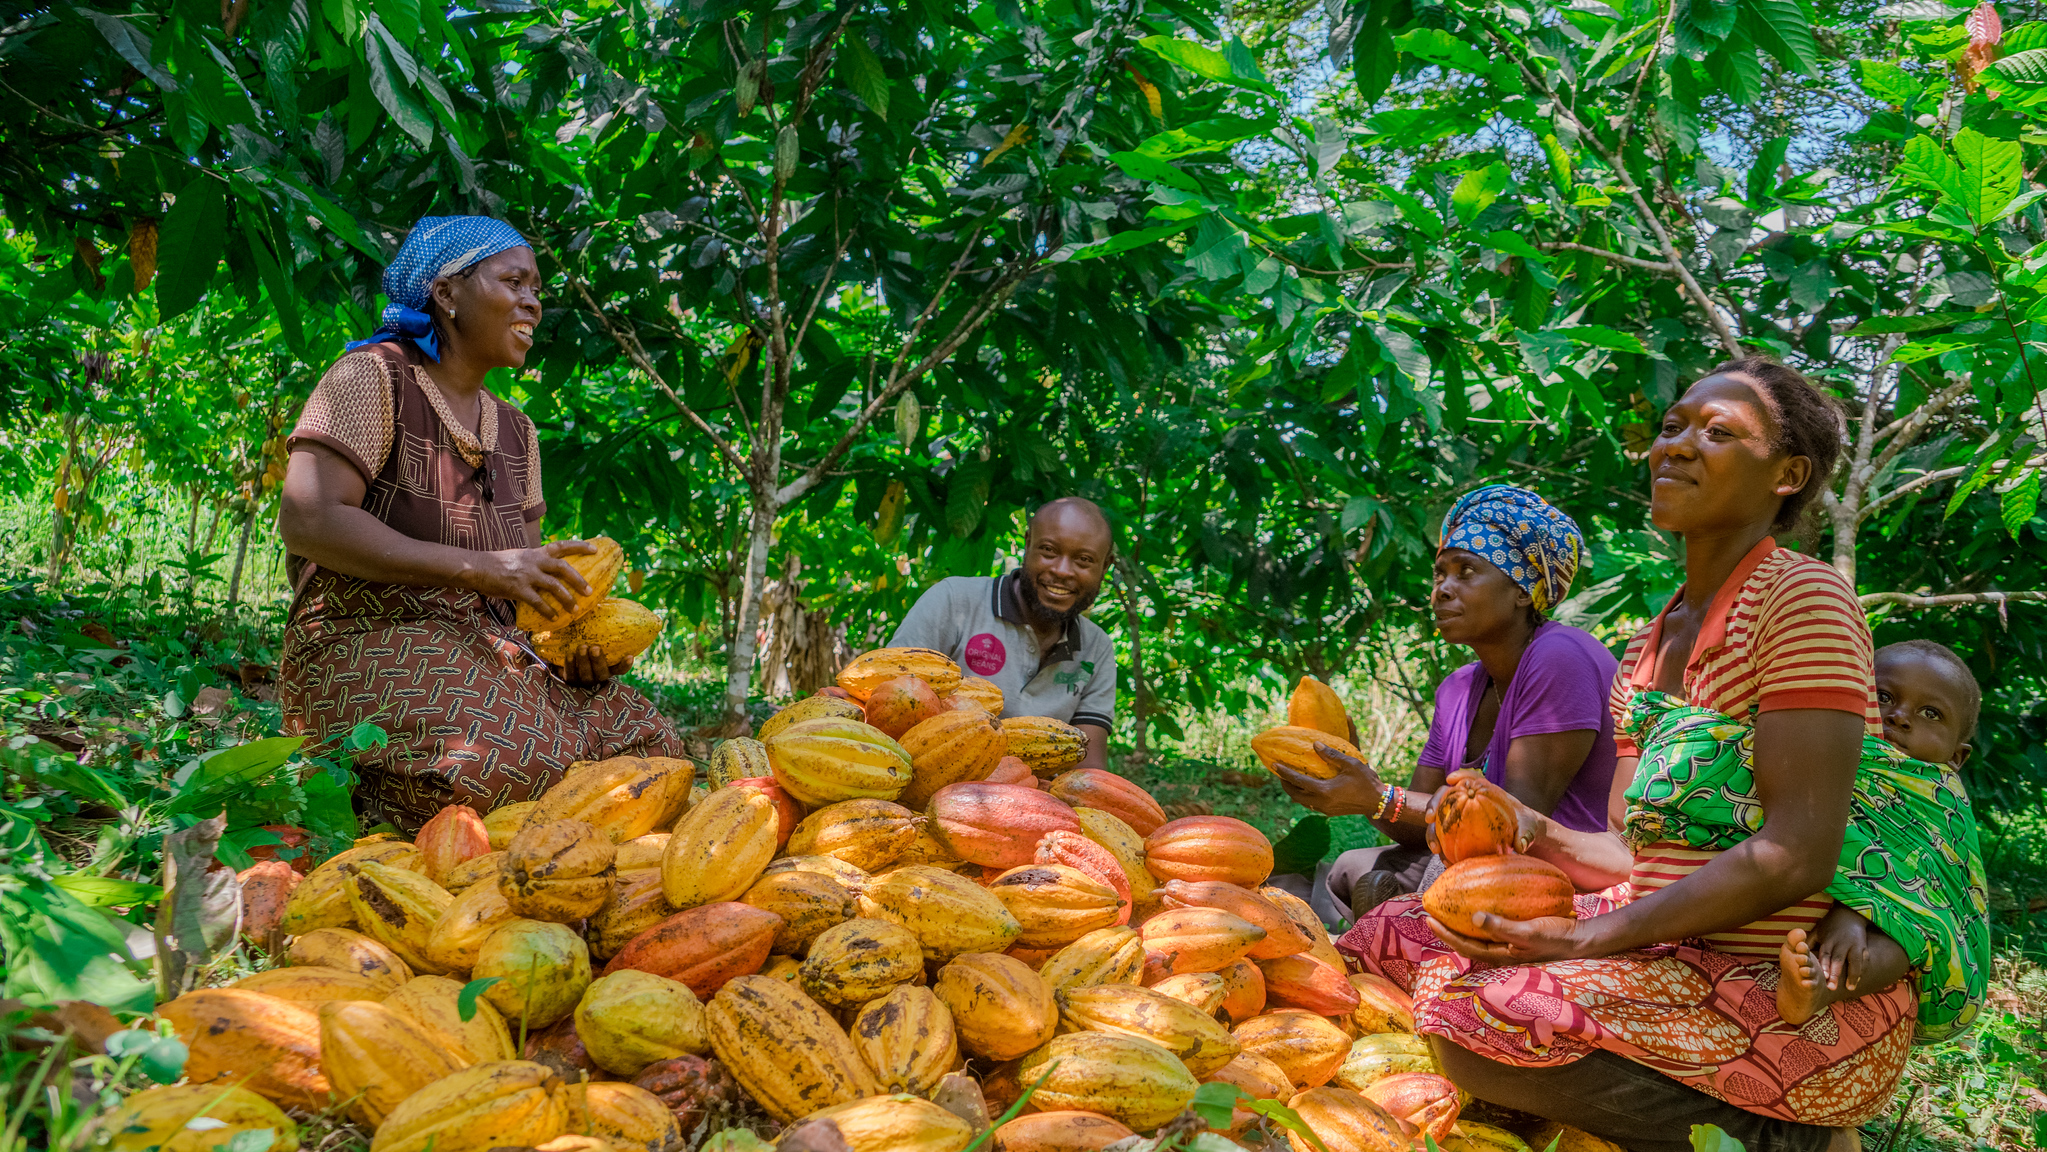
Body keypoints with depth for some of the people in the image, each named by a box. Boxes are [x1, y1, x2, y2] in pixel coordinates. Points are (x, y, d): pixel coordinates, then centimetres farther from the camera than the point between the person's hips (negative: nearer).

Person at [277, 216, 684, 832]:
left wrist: (578, 639, -7)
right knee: (519, 767, -32)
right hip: (369, 647, -6)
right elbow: (308, 519, -17)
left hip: (488, 649, 7)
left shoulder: (516, 432, 19)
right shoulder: (373, 376, -3)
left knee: (650, 744, -14)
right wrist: (480, 567, -25)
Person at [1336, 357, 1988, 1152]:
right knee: (1396, 936, 0)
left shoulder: (1802, 597, -11)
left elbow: (1795, 857, -20)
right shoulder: (1648, 651, 14)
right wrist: (1533, 832, -7)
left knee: (1484, 1023, -28)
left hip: (1809, 998, -8)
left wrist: (1587, 939, -20)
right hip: (1685, 957, 8)